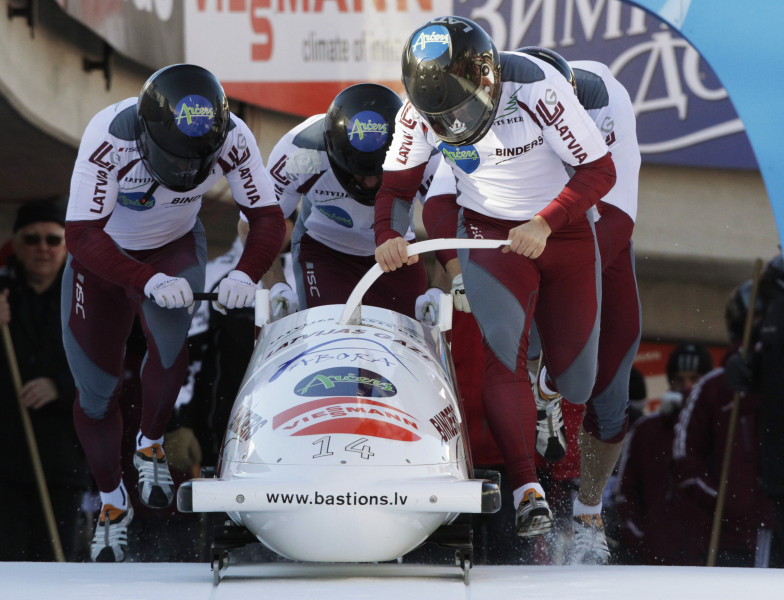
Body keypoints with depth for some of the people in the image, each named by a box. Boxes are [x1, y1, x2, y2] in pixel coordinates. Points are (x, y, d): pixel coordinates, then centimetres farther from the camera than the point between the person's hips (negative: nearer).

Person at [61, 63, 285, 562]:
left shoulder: (233, 138, -28)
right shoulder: (110, 137, -37)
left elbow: (268, 219, -21)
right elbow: (82, 237, -38)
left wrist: (247, 274, -41)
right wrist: (148, 282, -52)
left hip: (176, 246, 1)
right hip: (105, 254, -1)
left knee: (170, 338, -29)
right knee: (96, 388, -1)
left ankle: (152, 445, 0)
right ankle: (112, 502, 26)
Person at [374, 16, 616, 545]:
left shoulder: (538, 88, -27)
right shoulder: (419, 113, -16)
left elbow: (600, 170, -20)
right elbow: (397, 185, -3)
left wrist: (544, 224, -31)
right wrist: (388, 235, -24)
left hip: (564, 228, -1)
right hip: (489, 229, 1)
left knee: (575, 380, 3)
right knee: (502, 348, -24)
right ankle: (527, 488, -22)